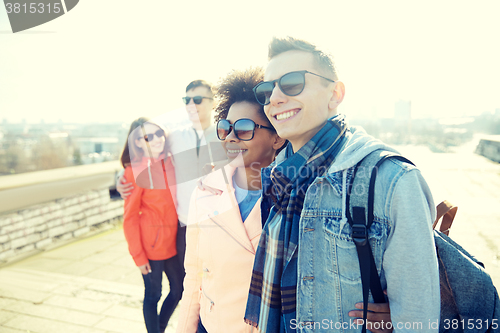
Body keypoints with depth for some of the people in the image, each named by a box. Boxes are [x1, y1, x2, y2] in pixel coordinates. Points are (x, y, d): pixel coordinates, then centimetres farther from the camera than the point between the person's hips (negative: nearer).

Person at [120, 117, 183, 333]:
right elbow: (130, 217, -10)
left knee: (179, 288, 17)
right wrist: (138, 256, -11)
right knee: (153, 295, 10)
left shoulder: (170, 162, 2)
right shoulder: (136, 171, -13)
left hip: (171, 241, 6)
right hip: (151, 243, -6)